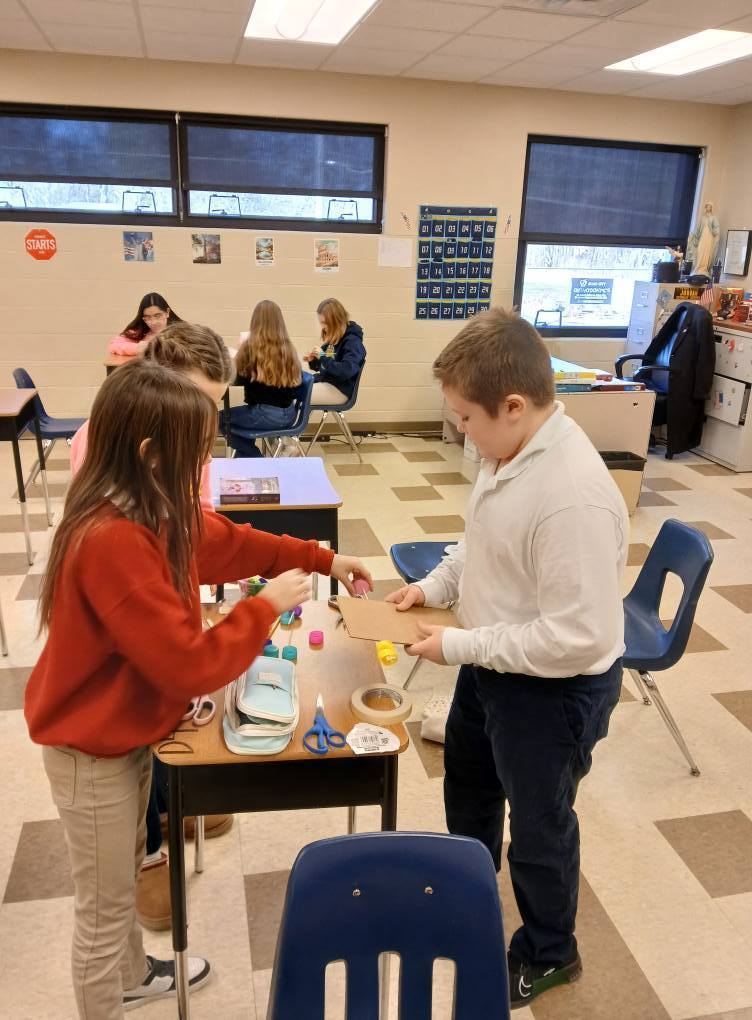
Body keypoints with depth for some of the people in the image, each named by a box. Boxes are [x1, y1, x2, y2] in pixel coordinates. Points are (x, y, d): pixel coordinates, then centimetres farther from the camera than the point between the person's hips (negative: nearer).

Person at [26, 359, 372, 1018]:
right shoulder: (112, 542, -36)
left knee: (124, 877, 31)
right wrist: (267, 605, -21)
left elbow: (228, 541, 11)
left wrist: (322, 559, 7)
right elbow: (191, 666, -33)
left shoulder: (157, 511, -6)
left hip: (129, 728, 10)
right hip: (93, 750, -9)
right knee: (104, 907, 13)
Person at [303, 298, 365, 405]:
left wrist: (323, 357, -27)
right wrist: (313, 361, -1)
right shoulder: (333, 338, 9)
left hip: (339, 390, -9)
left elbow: (346, 371, -29)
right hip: (324, 381, 9)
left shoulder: (352, 341, -16)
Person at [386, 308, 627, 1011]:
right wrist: (435, 585, -2)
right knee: (468, 778, 30)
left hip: (552, 689, -9)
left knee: (538, 827, 16)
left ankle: (548, 954, 46)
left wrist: (460, 646, -24)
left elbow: (577, 636, -32)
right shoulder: (511, 450, -8)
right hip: (492, 665, 9)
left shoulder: (574, 497, -35)